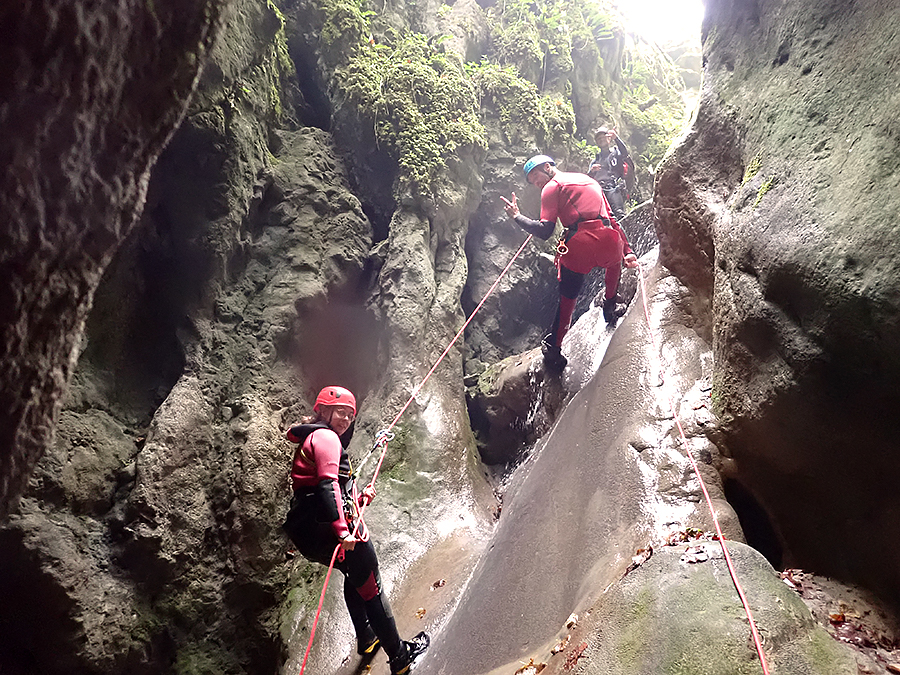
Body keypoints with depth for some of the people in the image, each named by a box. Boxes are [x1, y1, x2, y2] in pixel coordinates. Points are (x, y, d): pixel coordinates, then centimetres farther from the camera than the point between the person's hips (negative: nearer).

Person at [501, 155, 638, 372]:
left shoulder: (552, 187, 9)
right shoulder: (590, 181, 28)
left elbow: (544, 231, -2)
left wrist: (517, 217, 8)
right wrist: (627, 250, 26)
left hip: (579, 246, -4)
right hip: (608, 240, 5)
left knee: (567, 300, 13)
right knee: (615, 261, 41)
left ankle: (553, 350, 18)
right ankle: (610, 305, 46)